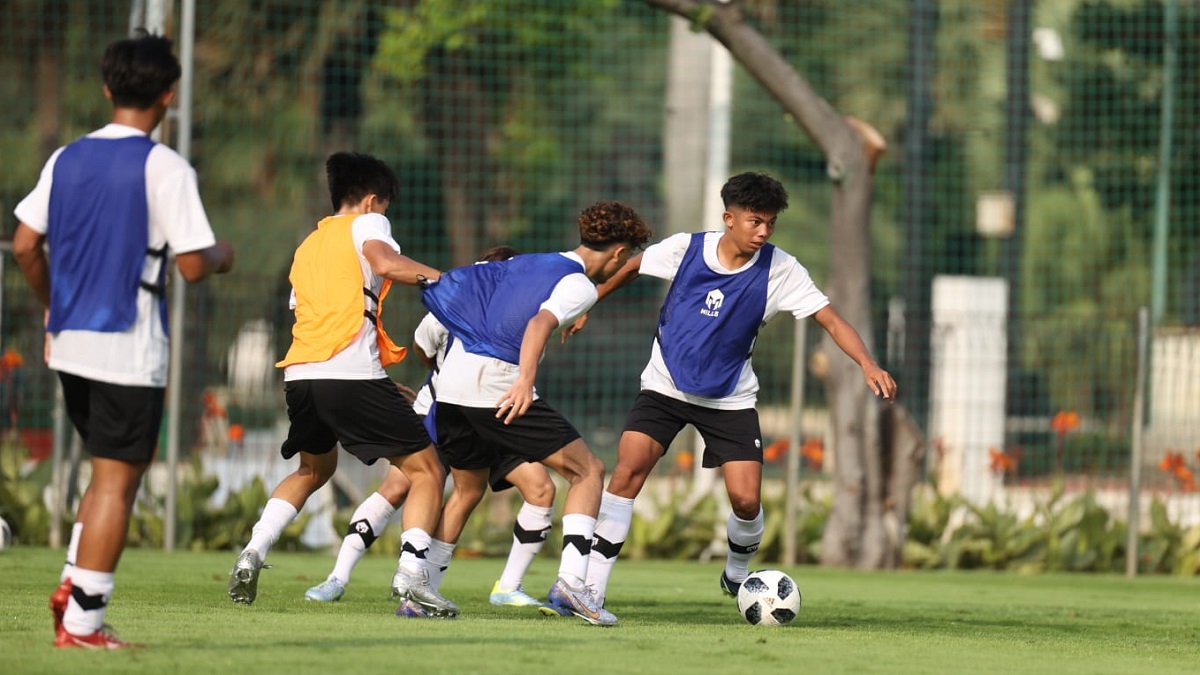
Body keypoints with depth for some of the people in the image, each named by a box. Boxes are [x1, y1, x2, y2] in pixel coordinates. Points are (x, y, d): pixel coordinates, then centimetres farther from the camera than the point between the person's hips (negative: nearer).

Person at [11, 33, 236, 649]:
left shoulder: (67, 159, 6)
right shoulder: (165, 168, -12)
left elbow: (24, 244, 8)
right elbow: (192, 265, -15)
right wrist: (222, 257, 8)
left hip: (70, 341, 6)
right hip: (129, 346, -6)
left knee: (112, 472, 21)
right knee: (116, 482, 0)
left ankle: (73, 582, 9)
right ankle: (82, 620, 0)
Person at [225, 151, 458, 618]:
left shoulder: (308, 246, 28)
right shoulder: (366, 224, 7)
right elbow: (385, 262, -15)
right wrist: (436, 276, -1)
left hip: (300, 373, 7)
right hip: (352, 373, -7)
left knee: (314, 469, 31)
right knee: (427, 472, 1)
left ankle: (253, 552, 14)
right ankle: (412, 572, -17)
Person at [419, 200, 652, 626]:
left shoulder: (525, 263, 21)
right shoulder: (580, 285, -3)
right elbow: (540, 323, -22)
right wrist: (525, 380, -35)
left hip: (451, 382, 8)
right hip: (496, 383, -8)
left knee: (468, 491, 25)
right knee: (588, 471, 0)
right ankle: (570, 582, -15)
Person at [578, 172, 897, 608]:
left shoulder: (780, 271, -14)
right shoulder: (685, 249, -12)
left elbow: (830, 319, -18)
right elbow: (632, 268, 8)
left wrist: (868, 364, -33)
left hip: (731, 399, 0)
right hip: (665, 386, 0)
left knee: (747, 500, -9)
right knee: (629, 469, -21)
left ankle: (738, 574, 25)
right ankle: (593, 583, -16)